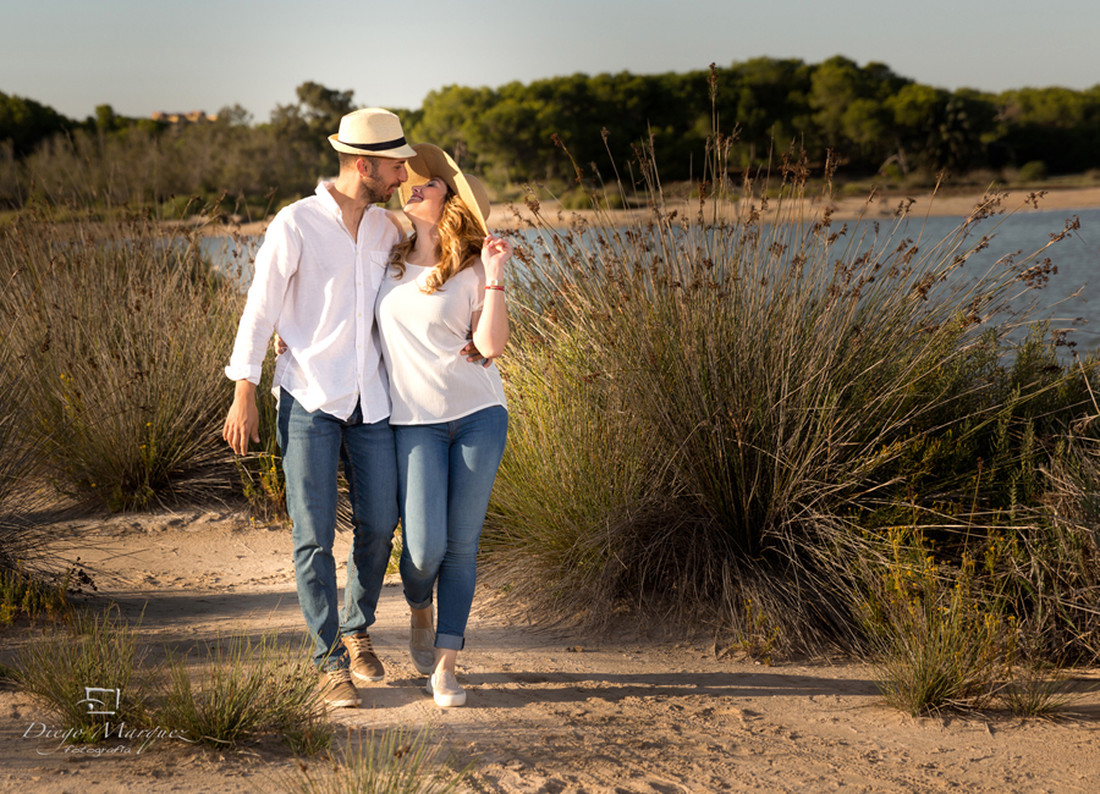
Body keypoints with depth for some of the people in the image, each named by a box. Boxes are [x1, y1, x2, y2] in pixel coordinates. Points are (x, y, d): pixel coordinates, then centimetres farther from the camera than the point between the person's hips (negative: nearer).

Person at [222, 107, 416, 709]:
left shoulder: (386, 227, 8)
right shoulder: (295, 225, -9)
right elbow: (260, 308, -6)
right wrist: (244, 394, -7)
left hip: (369, 401, 5)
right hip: (309, 401, -5)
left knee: (378, 524, 6)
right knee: (314, 536, -4)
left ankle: (357, 630, 30)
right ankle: (331, 662, 6)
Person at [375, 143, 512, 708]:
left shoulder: (472, 266, -1)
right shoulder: (386, 255, 7)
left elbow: (490, 344, -11)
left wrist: (494, 275, -17)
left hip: (478, 412, -1)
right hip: (415, 420, 1)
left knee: (461, 544, 0)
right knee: (424, 546, -9)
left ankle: (445, 665, 7)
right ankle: (420, 611, 26)